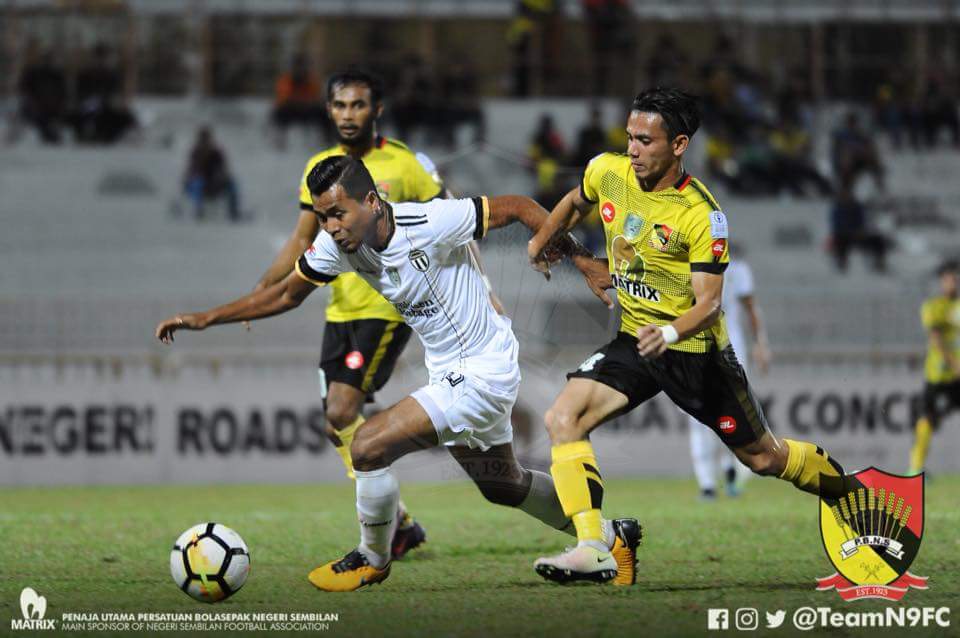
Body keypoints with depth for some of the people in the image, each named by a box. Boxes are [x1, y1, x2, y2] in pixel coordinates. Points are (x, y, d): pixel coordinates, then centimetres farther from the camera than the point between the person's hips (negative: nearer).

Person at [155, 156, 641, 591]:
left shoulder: (431, 223, -28)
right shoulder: (337, 244, -8)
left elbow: (518, 208, -16)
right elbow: (287, 293, 5)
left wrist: (578, 258, -12)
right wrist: (205, 319, -1)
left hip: (483, 373, -8)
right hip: (449, 374, 8)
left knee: (368, 447, -17)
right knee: (500, 484, 24)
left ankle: (372, 560, 7)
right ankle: (613, 536, 43)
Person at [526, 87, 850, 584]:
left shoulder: (701, 215, -21)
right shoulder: (607, 172, -7)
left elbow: (709, 303, -23)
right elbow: (576, 202, 19)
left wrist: (671, 331, -41)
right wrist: (541, 241, 25)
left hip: (695, 348, -5)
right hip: (635, 339, 5)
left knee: (764, 458, 7)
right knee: (563, 418, -19)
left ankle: (852, 490, 36)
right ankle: (592, 549, -22)